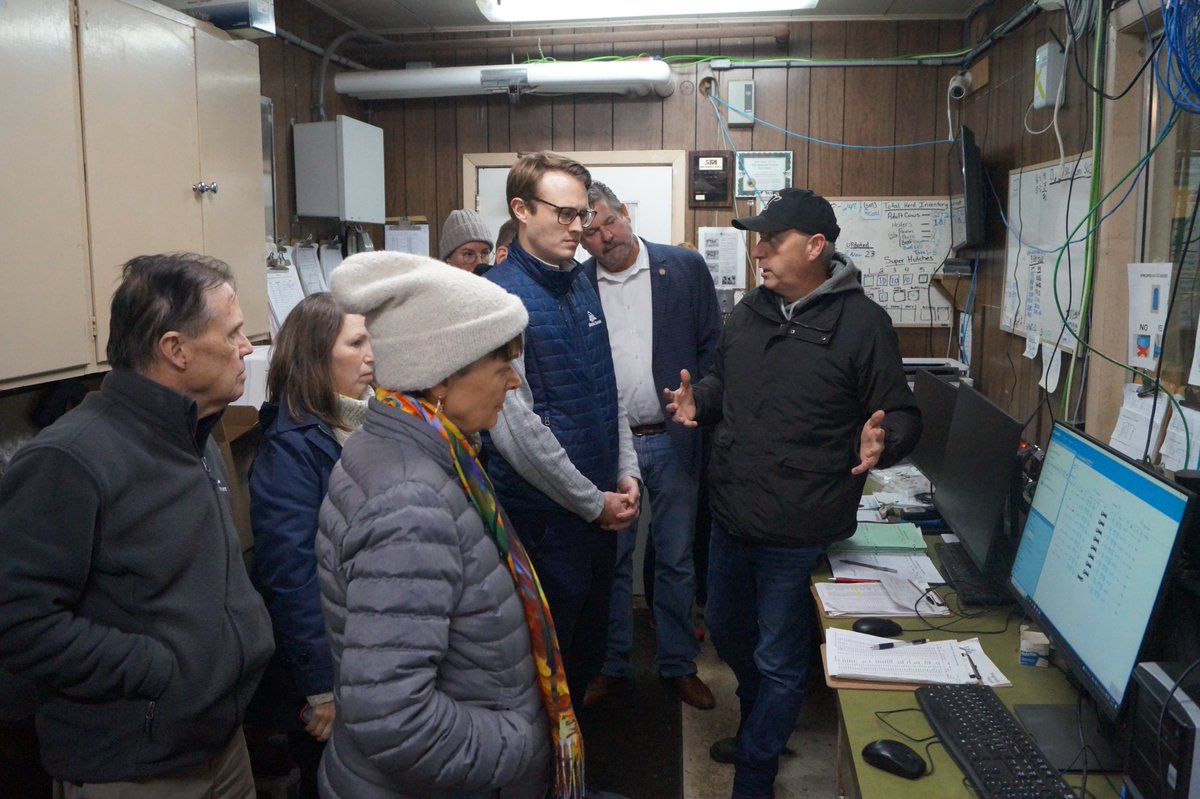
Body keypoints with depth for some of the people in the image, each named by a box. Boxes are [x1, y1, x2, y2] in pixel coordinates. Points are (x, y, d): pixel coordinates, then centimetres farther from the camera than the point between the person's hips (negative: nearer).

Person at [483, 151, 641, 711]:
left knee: (589, 643, 21)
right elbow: (515, 427, -21)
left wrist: (626, 474, 5)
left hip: (602, 505, 8)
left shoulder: (582, 284, 9)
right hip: (544, 513, -7)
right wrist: (594, 502, -14)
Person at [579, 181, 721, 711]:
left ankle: (678, 663, 28)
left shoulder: (686, 269, -1)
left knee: (677, 561, 11)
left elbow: (713, 349, 1)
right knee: (610, 560, 12)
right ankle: (611, 664, 29)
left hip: (673, 441, -1)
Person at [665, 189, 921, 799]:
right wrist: (699, 403, -1)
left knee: (778, 662, 9)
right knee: (725, 629, 24)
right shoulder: (748, 312, 6)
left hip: (797, 530, -7)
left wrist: (882, 441, -29)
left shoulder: (861, 321, -12)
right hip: (731, 514, 7)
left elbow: (901, 414, -8)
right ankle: (759, 723, 52)